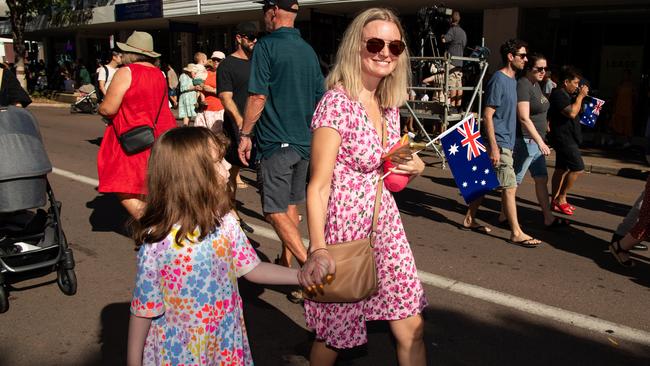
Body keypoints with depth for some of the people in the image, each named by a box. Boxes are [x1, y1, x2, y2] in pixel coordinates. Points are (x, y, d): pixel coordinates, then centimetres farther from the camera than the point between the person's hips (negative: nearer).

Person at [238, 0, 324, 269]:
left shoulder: (266, 46, -10)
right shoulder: (308, 50, 11)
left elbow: (258, 97, -16)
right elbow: (320, 99, 15)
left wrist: (245, 134, -8)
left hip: (276, 142, -7)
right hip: (304, 142, 8)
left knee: (275, 211, -3)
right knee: (290, 206, 17)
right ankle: (286, 263, 27)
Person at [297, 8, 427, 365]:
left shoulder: (390, 105, 6)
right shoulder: (337, 102, -16)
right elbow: (318, 185, -20)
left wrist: (414, 167, -2)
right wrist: (317, 249, -30)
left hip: (386, 223, 7)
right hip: (345, 228, -7)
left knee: (411, 329, 12)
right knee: (335, 334, 12)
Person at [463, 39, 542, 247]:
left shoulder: (513, 80, 14)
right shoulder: (498, 80, -14)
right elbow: (488, 115, -18)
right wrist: (494, 147, -22)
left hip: (507, 142, 9)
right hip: (499, 143, -9)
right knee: (510, 187, -6)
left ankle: (469, 219, 25)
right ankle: (516, 233, 1)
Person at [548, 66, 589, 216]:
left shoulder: (565, 94, 17)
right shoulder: (558, 94, -16)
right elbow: (571, 113, -26)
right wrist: (580, 96, -16)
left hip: (566, 138, 11)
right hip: (563, 138, -11)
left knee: (561, 169, 12)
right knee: (578, 168, -11)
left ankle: (555, 201, 18)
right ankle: (561, 198, -3)